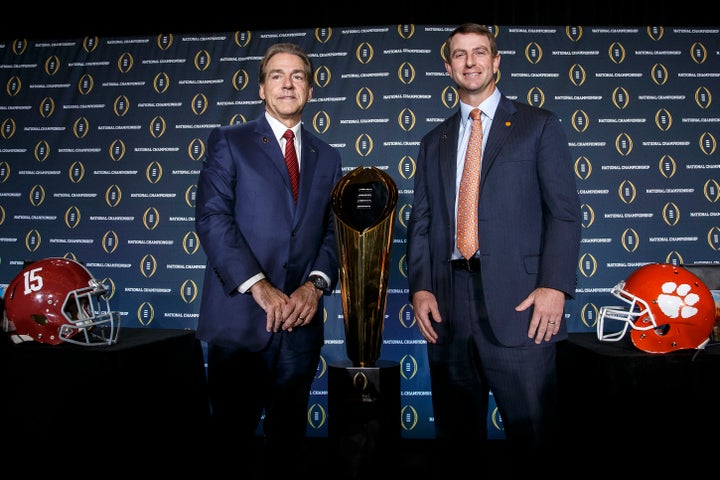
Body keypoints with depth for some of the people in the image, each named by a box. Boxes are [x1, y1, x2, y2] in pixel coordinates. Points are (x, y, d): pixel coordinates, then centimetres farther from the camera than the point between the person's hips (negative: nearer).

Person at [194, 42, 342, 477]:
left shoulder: (327, 158, 14)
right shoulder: (229, 142, 4)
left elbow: (334, 230, 9)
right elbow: (212, 218, -8)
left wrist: (317, 283, -9)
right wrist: (258, 285, -16)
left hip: (301, 319, 3)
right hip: (239, 315, -3)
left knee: (289, 433, 13)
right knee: (234, 433, 9)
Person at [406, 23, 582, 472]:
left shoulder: (539, 126, 8)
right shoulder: (434, 141, 18)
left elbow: (564, 211, 0)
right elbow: (421, 220, 13)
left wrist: (555, 285, -12)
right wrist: (419, 287, 0)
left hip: (518, 303, -3)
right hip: (448, 305, 4)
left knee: (532, 434, 2)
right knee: (457, 435, 12)